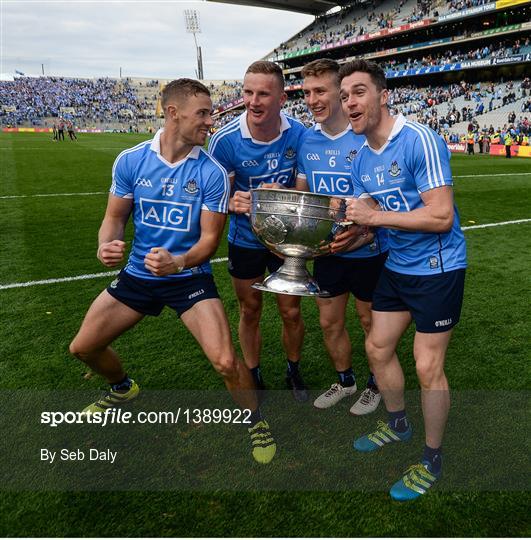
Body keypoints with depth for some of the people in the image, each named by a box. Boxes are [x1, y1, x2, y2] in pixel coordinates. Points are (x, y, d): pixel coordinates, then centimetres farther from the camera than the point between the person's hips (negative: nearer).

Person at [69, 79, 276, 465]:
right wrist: (106, 245, -20)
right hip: (138, 274, 4)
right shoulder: (130, 161, -6)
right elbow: (115, 217, 3)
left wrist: (177, 262, -31)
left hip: (190, 277, -3)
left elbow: (209, 237, -12)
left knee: (226, 363, -19)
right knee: (83, 347, 12)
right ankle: (123, 388, 46)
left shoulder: (212, 173, -14)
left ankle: (257, 422, 13)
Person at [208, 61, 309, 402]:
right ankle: (254, 378, 36)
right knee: (250, 313, 13)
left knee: (291, 312, 9)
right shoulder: (225, 140, -20)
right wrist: (232, 203, -35)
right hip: (245, 240, 0)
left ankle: (294, 372, 37)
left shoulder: (299, 134, -16)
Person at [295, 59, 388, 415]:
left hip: (367, 250, -5)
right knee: (329, 322, 16)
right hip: (327, 251, 5)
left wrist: (363, 230, -31)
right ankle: (345, 381, 41)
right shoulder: (307, 140, 1)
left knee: (371, 322, 14)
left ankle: (377, 385, 39)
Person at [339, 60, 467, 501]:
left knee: (428, 367, -1)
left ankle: (432, 459, 22)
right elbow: (369, 221, 9)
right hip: (397, 266, 8)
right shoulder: (361, 158, 5)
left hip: (437, 268, -8)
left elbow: (441, 216, -26)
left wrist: (376, 215, -23)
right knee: (378, 348, 15)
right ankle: (398, 424, 41)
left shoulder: (420, 141, -20)